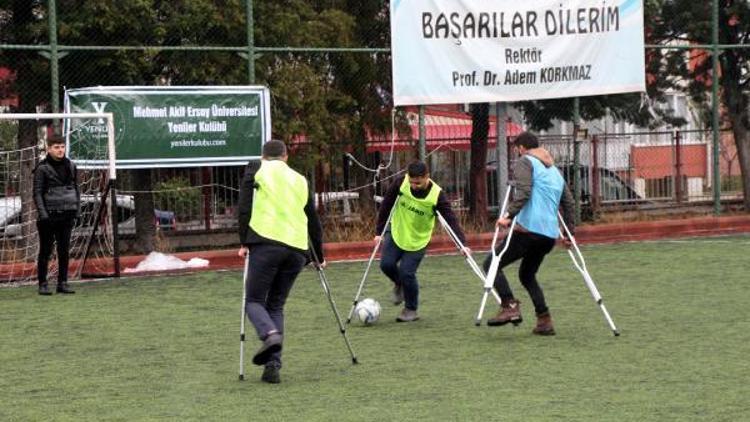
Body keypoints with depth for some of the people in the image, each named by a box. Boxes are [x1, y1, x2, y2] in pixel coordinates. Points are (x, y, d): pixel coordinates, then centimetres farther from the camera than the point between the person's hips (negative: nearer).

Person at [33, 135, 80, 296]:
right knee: (45, 250, 1)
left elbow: (76, 188, 16)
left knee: (64, 250, 6)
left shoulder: (70, 166, 10)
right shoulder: (42, 168, -4)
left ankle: (62, 283, 12)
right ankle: (42, 284, 5)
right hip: (49, 215, -4)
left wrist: (76, 210, 7)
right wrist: (43, 214, -13)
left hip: (67, 215, 4)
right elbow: (37, 193, -5)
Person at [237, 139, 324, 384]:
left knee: (254, 300, 4)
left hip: (266, 243, -4)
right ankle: (273, 364, -1)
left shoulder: (257, 170, 12)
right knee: (276, 305, 13)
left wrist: (244, 242, 7)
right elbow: (313, 221, 27)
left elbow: (244, 208, 1)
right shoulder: (300, 180, 25)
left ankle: (270, 334, -28)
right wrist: (318, 257, 36)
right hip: (297, 248, 4)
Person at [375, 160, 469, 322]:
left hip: (418, 240, -3)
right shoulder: (401, 183, -18)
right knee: (386, 264, -10)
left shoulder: (436, 195, -24)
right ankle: (399, 284, 26)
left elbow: (451, 219, -22)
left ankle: (411, 310, 13)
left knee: (407, 273, -11)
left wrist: (463, 244, -30)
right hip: (396, 232, 3)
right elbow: (386, 205, -5)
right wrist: (379, 231, -2)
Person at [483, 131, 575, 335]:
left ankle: (510, 306, -20)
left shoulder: (524, 162, 2)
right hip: (550, 234, 8)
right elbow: (568, 201, 24)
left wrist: (509, 215, -20)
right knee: (527, 275, 23)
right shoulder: (554, 169, 25)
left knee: (491, 264, -3)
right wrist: (569, 232, 28)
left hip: (529, 229, -8)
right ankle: (544, 321, 12)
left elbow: (523, 192, -15)